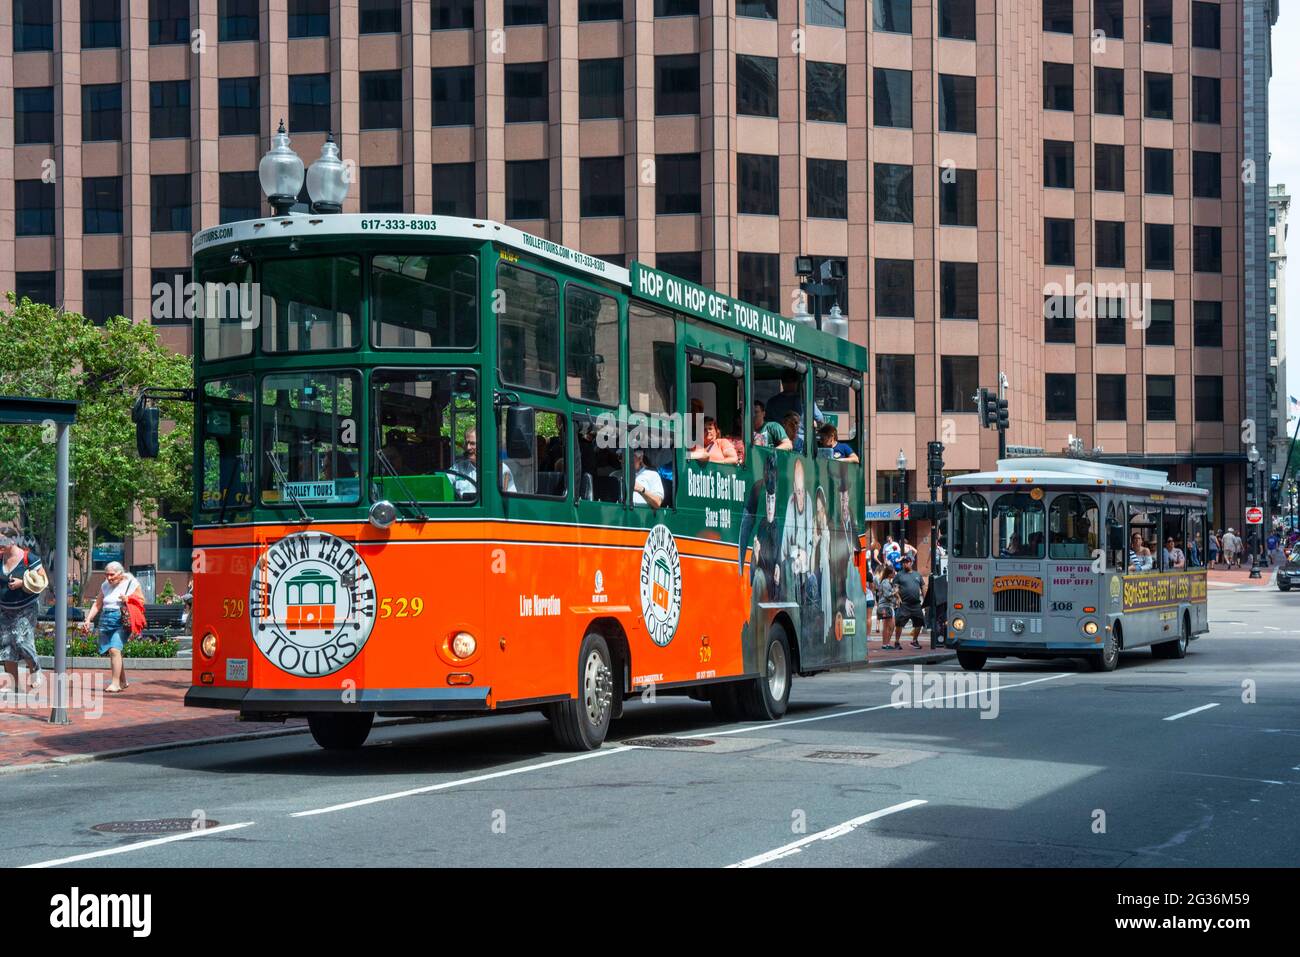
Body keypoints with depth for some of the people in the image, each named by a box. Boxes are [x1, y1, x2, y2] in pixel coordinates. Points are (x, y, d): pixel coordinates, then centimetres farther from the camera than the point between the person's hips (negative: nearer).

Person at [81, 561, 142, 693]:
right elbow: (97, 605, 19)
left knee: (114, 649, -21)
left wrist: (128, 601, -11)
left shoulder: (132, 584, 3)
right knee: (110, 652, 7)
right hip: (105, 621, 6)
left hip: (122, 621, -6)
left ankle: (115, 683, -20)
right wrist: (88, 620, 10)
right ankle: (123, 682, 22)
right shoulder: (105, 586, 16)